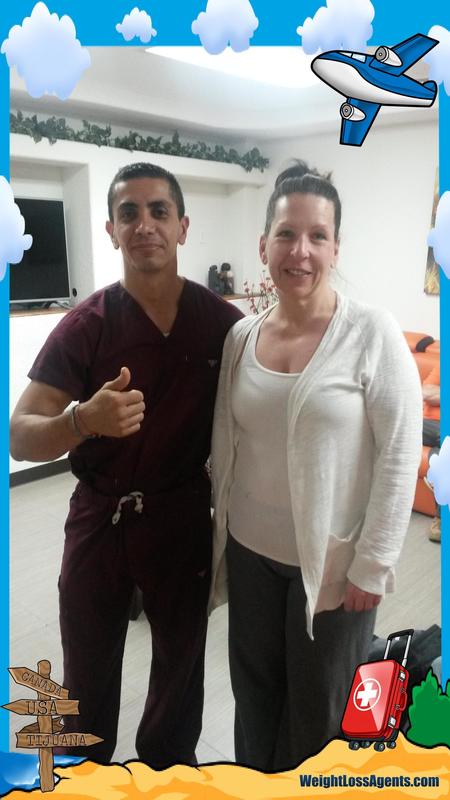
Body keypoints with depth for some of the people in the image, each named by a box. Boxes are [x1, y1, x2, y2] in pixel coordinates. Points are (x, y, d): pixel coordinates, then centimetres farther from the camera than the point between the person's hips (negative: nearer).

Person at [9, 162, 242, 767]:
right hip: (99, 520, 0)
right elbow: (21, 437, -15)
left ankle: (168, 758, 51)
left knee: (181, 660, 21)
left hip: (184, 519, 1)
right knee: (87, 673, 18)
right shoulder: (85, 325, -11)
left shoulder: (223, 323, -8)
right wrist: (84, 418, -36)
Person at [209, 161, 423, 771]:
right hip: (250, 551, 4)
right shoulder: (240, 336, -1)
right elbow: (224, 445, 6)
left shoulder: (372, 333, -15)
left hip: (333, 561, -4)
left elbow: (400, 455, -14)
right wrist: (219, 532, 10)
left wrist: (372, 567, -12)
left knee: (318, 704, 18)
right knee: (253, 688, 23)